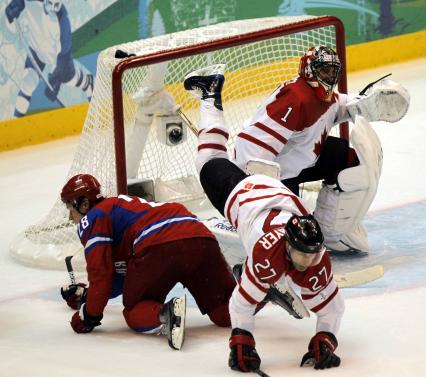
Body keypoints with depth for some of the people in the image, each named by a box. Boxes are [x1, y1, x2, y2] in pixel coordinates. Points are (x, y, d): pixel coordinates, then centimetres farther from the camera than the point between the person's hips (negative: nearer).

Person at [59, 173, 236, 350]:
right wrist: (87, 294, 53)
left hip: (158, 248, -7)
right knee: (223, 309, 15)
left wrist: (90, 314, 11)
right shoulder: (118, 205, 39)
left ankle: (164, 314, -18)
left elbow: (100, 271, 2)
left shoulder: (91, 220, 13)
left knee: (135, 310, 14)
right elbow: (123, 271, 43)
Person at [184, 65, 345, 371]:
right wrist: (241, 343, -41)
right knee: (212, 164, 22)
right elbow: (242, 303, -39)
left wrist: (325, 342, -35)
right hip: (240, 191, -2)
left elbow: (331, 307, -22)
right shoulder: (267, 256, -44)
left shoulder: (318, 264, -32)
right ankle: (210, 96, 40)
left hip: (277, 196, 2)